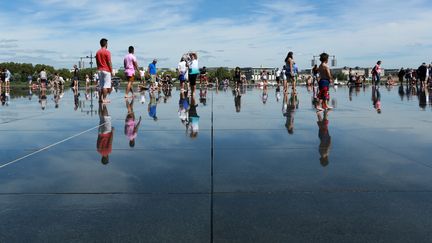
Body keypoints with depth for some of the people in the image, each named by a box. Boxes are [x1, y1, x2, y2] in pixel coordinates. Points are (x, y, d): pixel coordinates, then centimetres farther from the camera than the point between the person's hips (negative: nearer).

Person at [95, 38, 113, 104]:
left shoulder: (97, 52, 10)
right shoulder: (107, 52, -10)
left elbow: (97, 62, 13)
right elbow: (109, 62, -12)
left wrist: (99, 69, 19)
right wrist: (111, 71, -5)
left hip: (99, 70, 7)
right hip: (106, 70, -7)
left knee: (101, 85, 10)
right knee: (106, 85, -5)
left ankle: (100, 98, 10)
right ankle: (104, 99, -6)